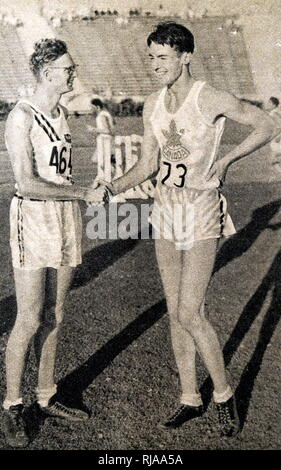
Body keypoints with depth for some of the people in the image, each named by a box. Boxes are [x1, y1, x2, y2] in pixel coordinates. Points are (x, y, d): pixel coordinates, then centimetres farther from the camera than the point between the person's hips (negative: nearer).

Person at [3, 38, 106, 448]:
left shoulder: (61, 114, 12)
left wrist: (73, 229, 16)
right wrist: (85, 194, -16)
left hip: (66, 218, 7)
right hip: (33, 219, -7)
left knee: (54, 317, 11)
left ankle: (46, 397, 26)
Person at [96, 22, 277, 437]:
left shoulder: (211, 100, -11)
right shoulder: (153, 105, 7)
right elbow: (147, 165, 9)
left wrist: (227, 160, -10)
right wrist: (114, 187, -7)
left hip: (202, 209, -6)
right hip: (166, 208, 6)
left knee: (190, 314, -8)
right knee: (175, 312, 10)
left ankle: (224, 393, 19)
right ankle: (190, 398, 27)